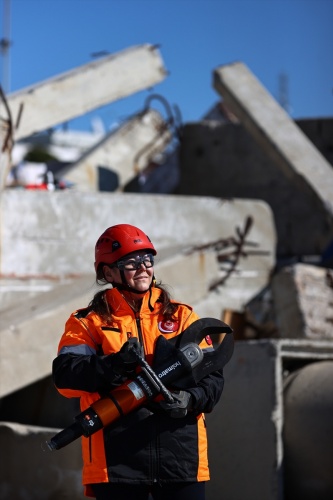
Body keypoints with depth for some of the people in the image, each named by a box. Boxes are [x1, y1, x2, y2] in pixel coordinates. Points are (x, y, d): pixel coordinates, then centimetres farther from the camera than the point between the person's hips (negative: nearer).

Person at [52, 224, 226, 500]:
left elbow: (212, 376, 6)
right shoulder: (90, 322, 9)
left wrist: (189, 400, -15)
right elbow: (65, 375, -6)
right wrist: (113, 366, -23)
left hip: (181, 454, 1)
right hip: (117, 457, -1)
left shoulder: (182, 316, 14)